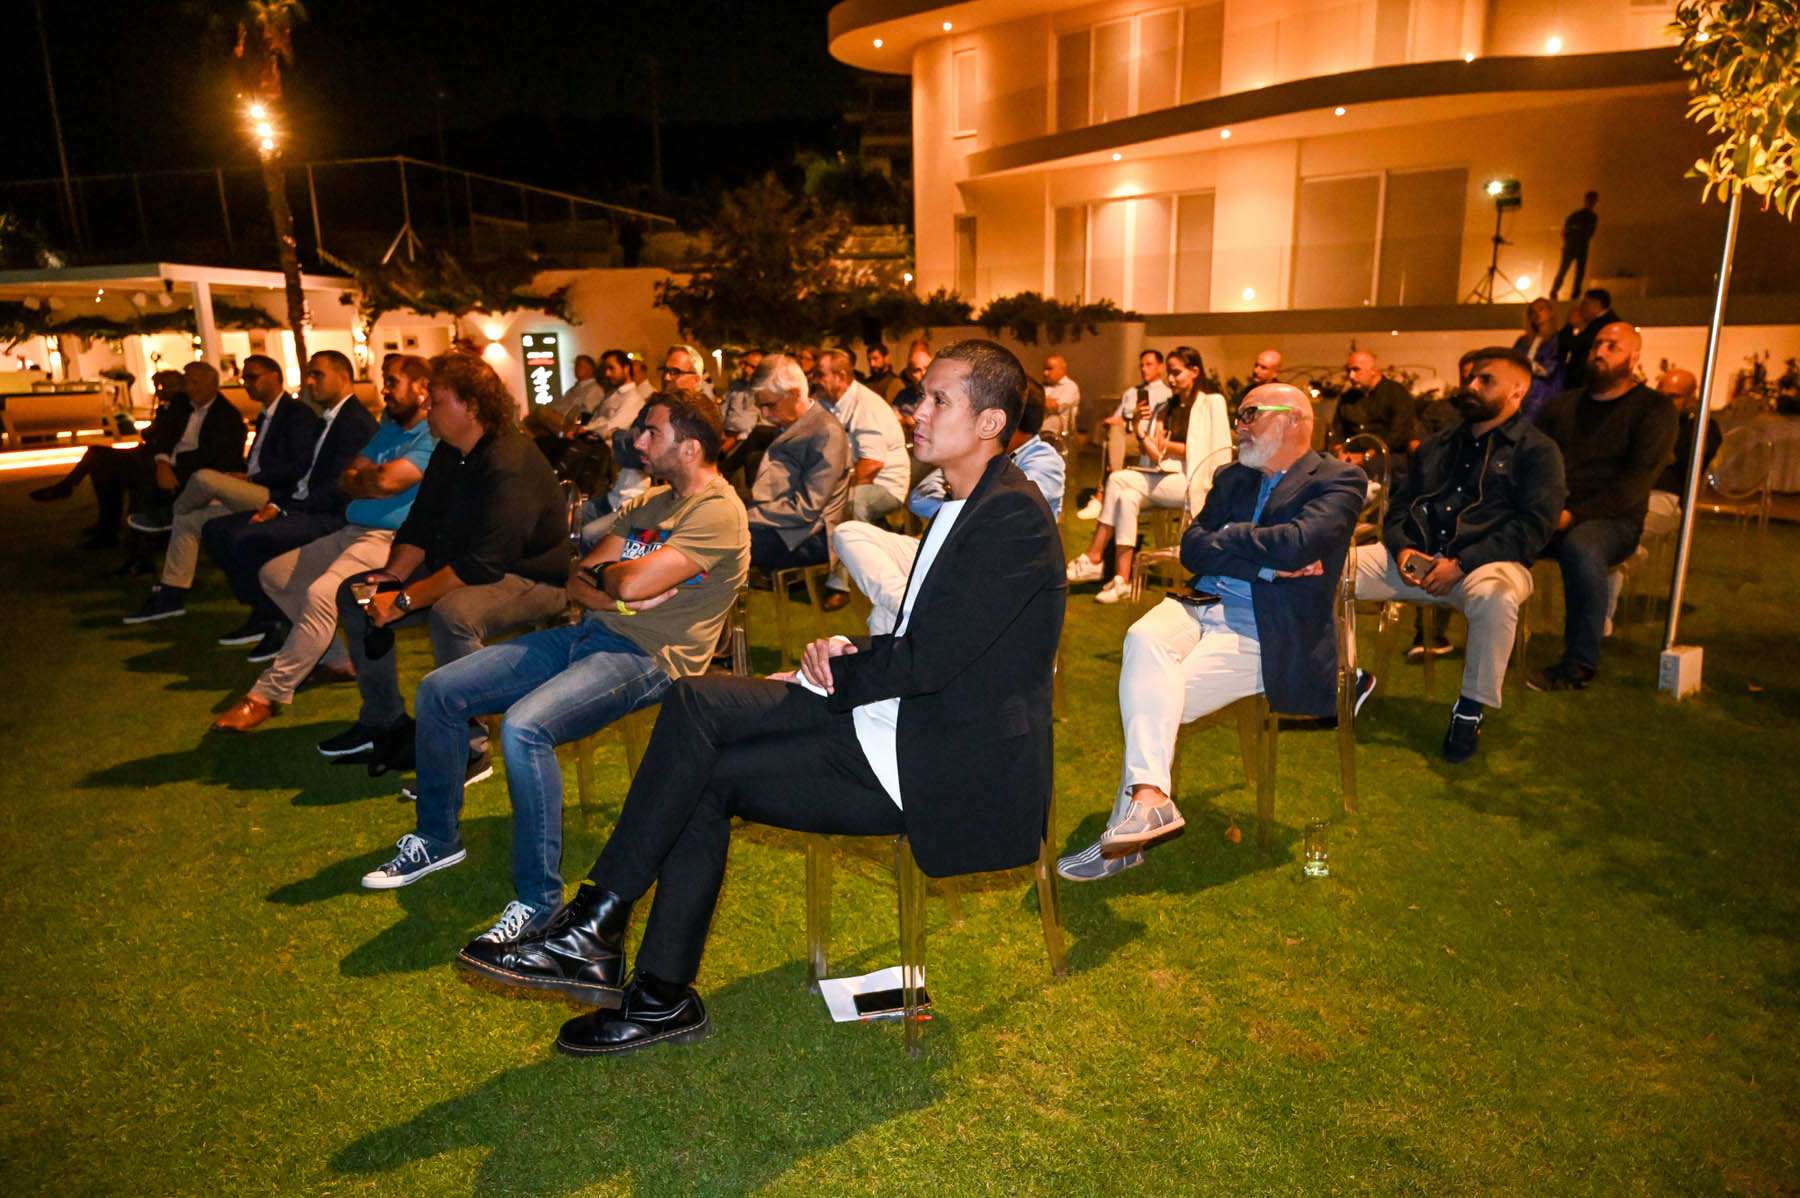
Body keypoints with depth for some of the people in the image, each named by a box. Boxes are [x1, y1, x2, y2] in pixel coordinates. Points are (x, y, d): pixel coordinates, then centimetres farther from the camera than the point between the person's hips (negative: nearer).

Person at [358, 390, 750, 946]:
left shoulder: (718, 512, -12)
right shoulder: (650, 501, 17)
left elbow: (632, 582, -24)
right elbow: (576, 580, 11)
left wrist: (605, 573, -1)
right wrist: (617, 596, -10)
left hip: (648, 656, -9)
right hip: (587, 633, 9)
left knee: (523, 727, -33)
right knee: (438, 690, 4)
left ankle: (538, 898, -17)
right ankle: (436, 838, 22)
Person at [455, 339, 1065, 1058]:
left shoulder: (1012, 515, -16)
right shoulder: (962, 505, 15)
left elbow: (927, 661, -20)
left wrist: (826, 676, -7)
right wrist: (845, 650, -3)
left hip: (945, 767, -9)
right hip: (900, 714, 9)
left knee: (709, 772, -15)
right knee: (694, 703, -7)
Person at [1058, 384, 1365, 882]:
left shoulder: (1339, 480, 2)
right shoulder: (1232, 478, 21)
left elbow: (1296, 544, -17)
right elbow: (1192, 548, 7)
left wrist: (1225, 539, -2)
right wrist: (1264, 561, -6)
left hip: (1266, 634, -5)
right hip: (1202, 605, 5)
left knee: (1152, 699, -25)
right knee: (1144, 640, -30)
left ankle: (1140, 804, -12)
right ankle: (1147, 797, -36)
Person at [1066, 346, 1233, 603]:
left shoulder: (1212, 403, 4)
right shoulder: (1165, 408, 22)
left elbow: (1214, 454, -5)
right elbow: (1157, 458, 13)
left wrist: (1168, 446, -2)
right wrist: (1141, 433, -6)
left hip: (1191, 482, -6)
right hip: (1163, 480, 6)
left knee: (1117, 480, -24)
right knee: (1128, 496, -27)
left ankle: (1093, 557, -21)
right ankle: (1121, 579, -31)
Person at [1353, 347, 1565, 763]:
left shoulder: (1536, 450, 7)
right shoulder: (1436, 446, 25)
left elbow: (1534, 526, -6)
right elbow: (1399, 506, 20)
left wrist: (1461, 564, -17)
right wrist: (1402, 549, -4)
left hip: (1486, 561, -5)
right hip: (1416, 558, 5)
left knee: (1494, 597, -41)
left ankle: (1470, 711, -19)